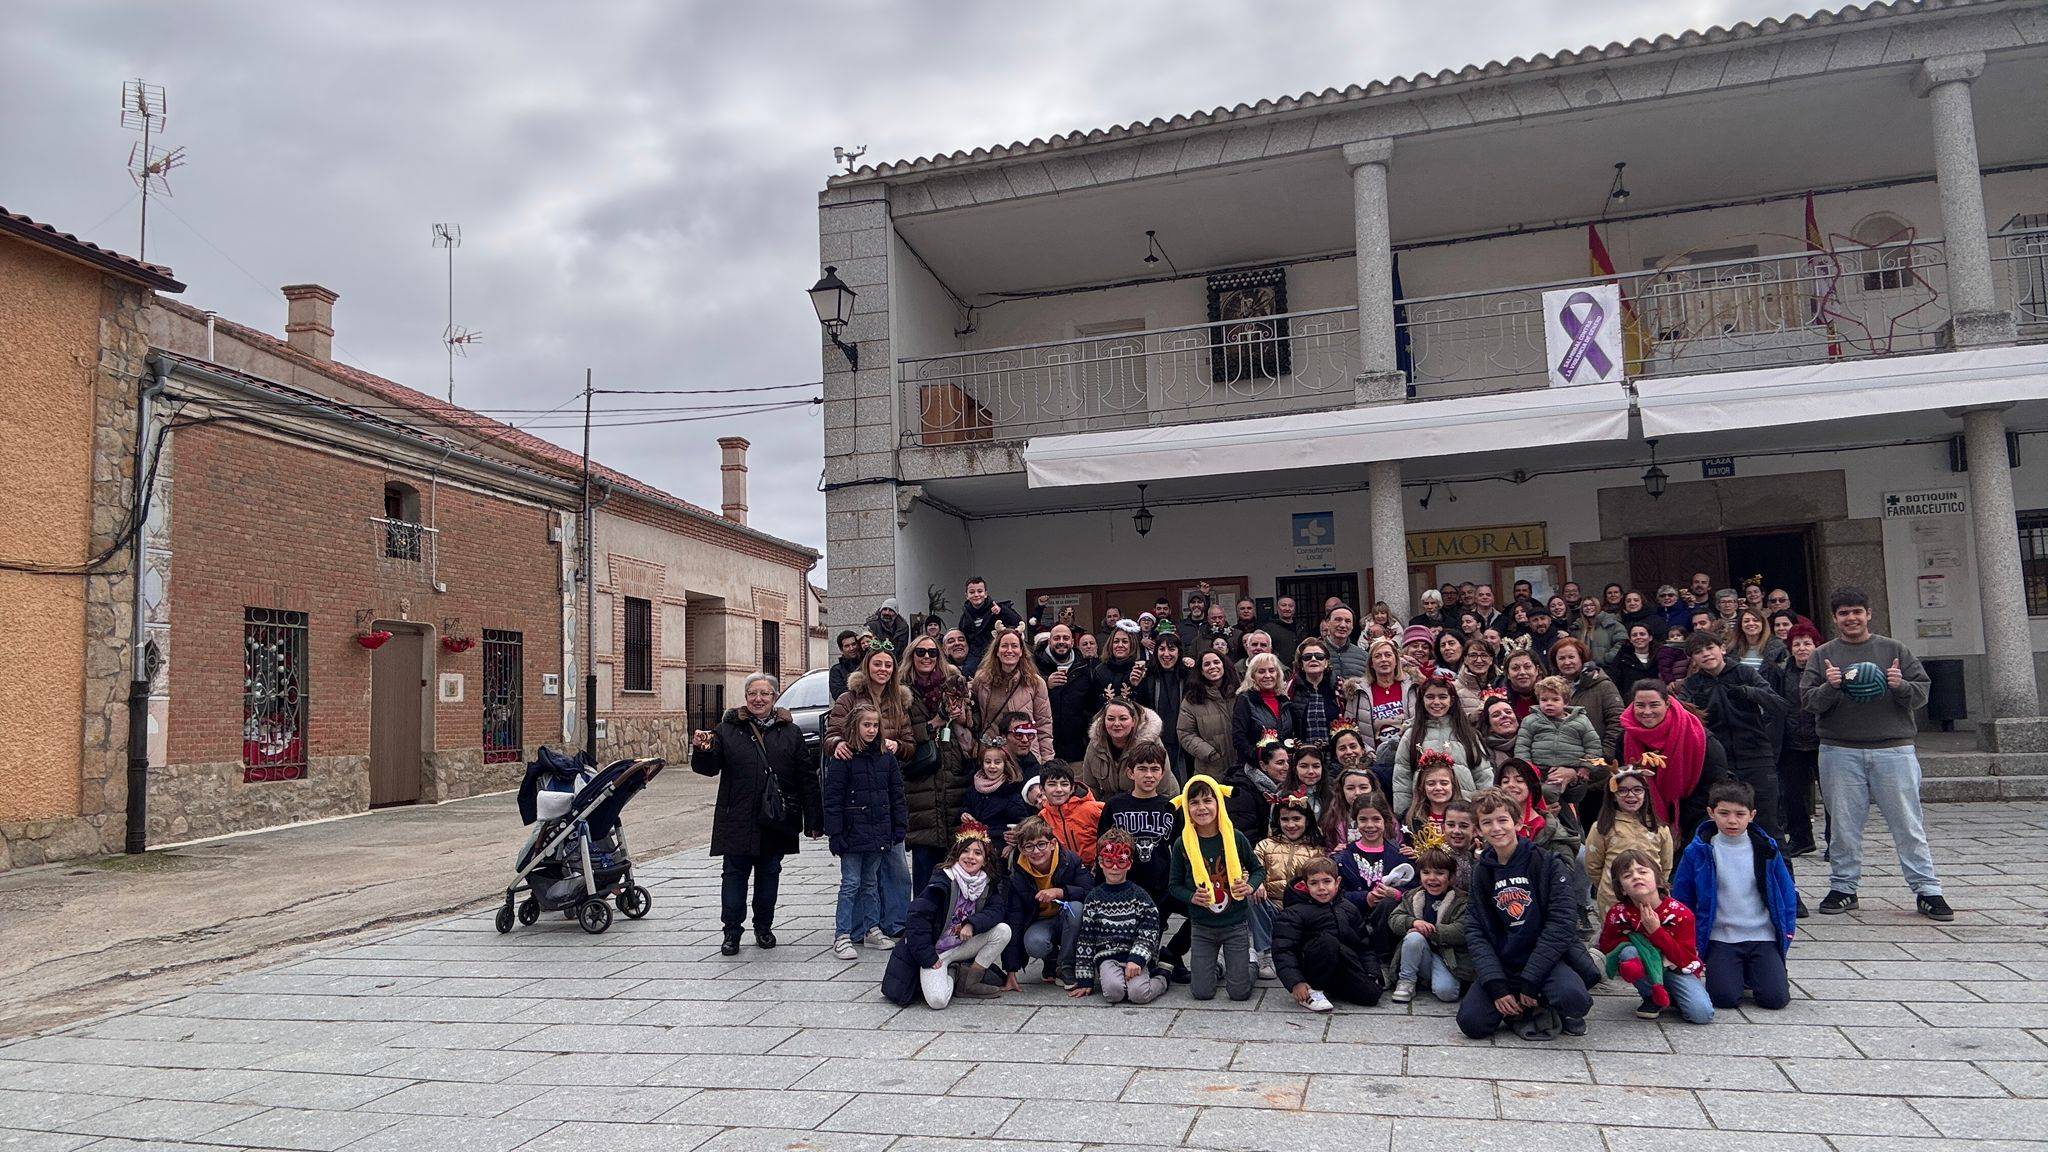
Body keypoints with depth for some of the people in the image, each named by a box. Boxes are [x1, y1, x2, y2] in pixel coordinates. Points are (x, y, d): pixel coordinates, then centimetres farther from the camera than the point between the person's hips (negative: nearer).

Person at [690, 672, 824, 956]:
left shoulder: (790, 732, 4)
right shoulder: (728, 729, 1)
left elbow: (806, 778, 3)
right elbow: (708, 767, -1)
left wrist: (813, 819, 0)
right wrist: (702, 750, -25)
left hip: (776, 821, 1)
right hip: (737, 820, -1)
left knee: (769, 874, 12)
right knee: (734, 873, 4)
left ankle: (764, 927, 26)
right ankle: (732, 930, 14)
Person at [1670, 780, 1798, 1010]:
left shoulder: (1766, 849, 2)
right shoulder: (1698, 852, -4)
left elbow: (1787, 893, 12)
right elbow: (1681, 897, 5)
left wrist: (1787, 933, 6)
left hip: (1762, 937, 2)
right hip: (1720, 939, -1)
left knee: (1775, 998, -13)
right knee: (1725, 997, -17)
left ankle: (1751, 972, 19)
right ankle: (1734, 972, 17)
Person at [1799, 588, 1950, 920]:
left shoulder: (1895, 650, 9)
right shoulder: (1822, 656, 8)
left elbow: (1922, 692, 6)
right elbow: (1808, 700, 1)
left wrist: (1901, 686, -14)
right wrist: (1829, 687, -18)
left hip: (1894, 749, 0)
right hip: (1840, 752, 0)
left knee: (1908, 824, 2)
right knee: (1843, 824, 5)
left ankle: (1927, 891, 9)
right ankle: (1843, 887, 16)